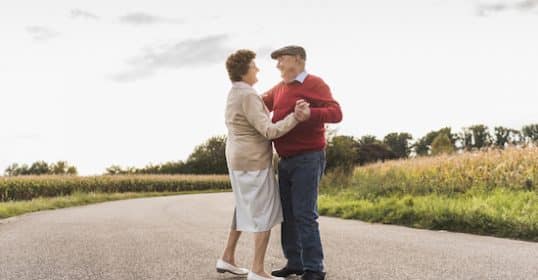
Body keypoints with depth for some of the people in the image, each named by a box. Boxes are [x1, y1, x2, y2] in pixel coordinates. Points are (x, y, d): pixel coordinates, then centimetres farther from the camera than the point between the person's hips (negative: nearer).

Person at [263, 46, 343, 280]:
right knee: (287, 214, 7)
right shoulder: (280, 88, 14)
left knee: (304, 215, -11)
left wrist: (309, 113, -35)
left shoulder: (315, 84, -8)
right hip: (286, 161, 8)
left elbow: (336, 113, -18)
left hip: (308, 159, -8)